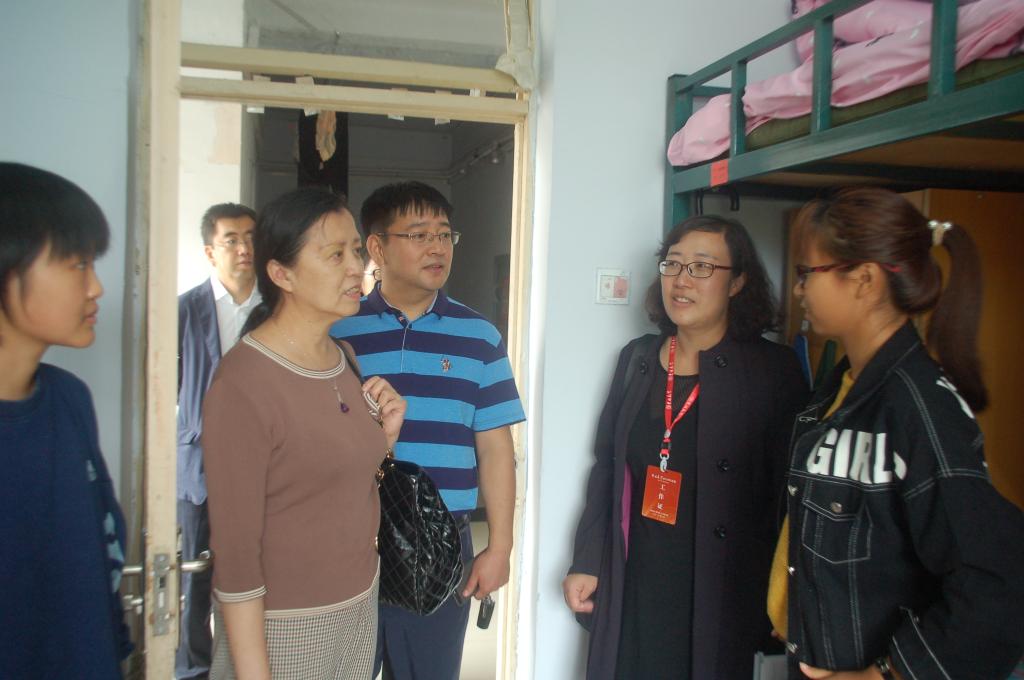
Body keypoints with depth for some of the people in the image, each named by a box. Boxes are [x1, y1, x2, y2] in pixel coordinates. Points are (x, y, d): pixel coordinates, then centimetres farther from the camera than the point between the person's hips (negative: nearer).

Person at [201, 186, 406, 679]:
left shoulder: (343, 358, 1)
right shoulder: (242, 383, -20)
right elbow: (235, 549, -18)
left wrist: (384, 435, -6)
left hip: (359, 607, 7)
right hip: (280, 626, -7)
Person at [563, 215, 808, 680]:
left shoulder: (772, 371, -7)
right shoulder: (636, 358, 5)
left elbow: (787, 497, -7)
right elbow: (606, 471, 9)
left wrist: (775, 607, -6)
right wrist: (585, 564, 7)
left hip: (718, 603, -3)